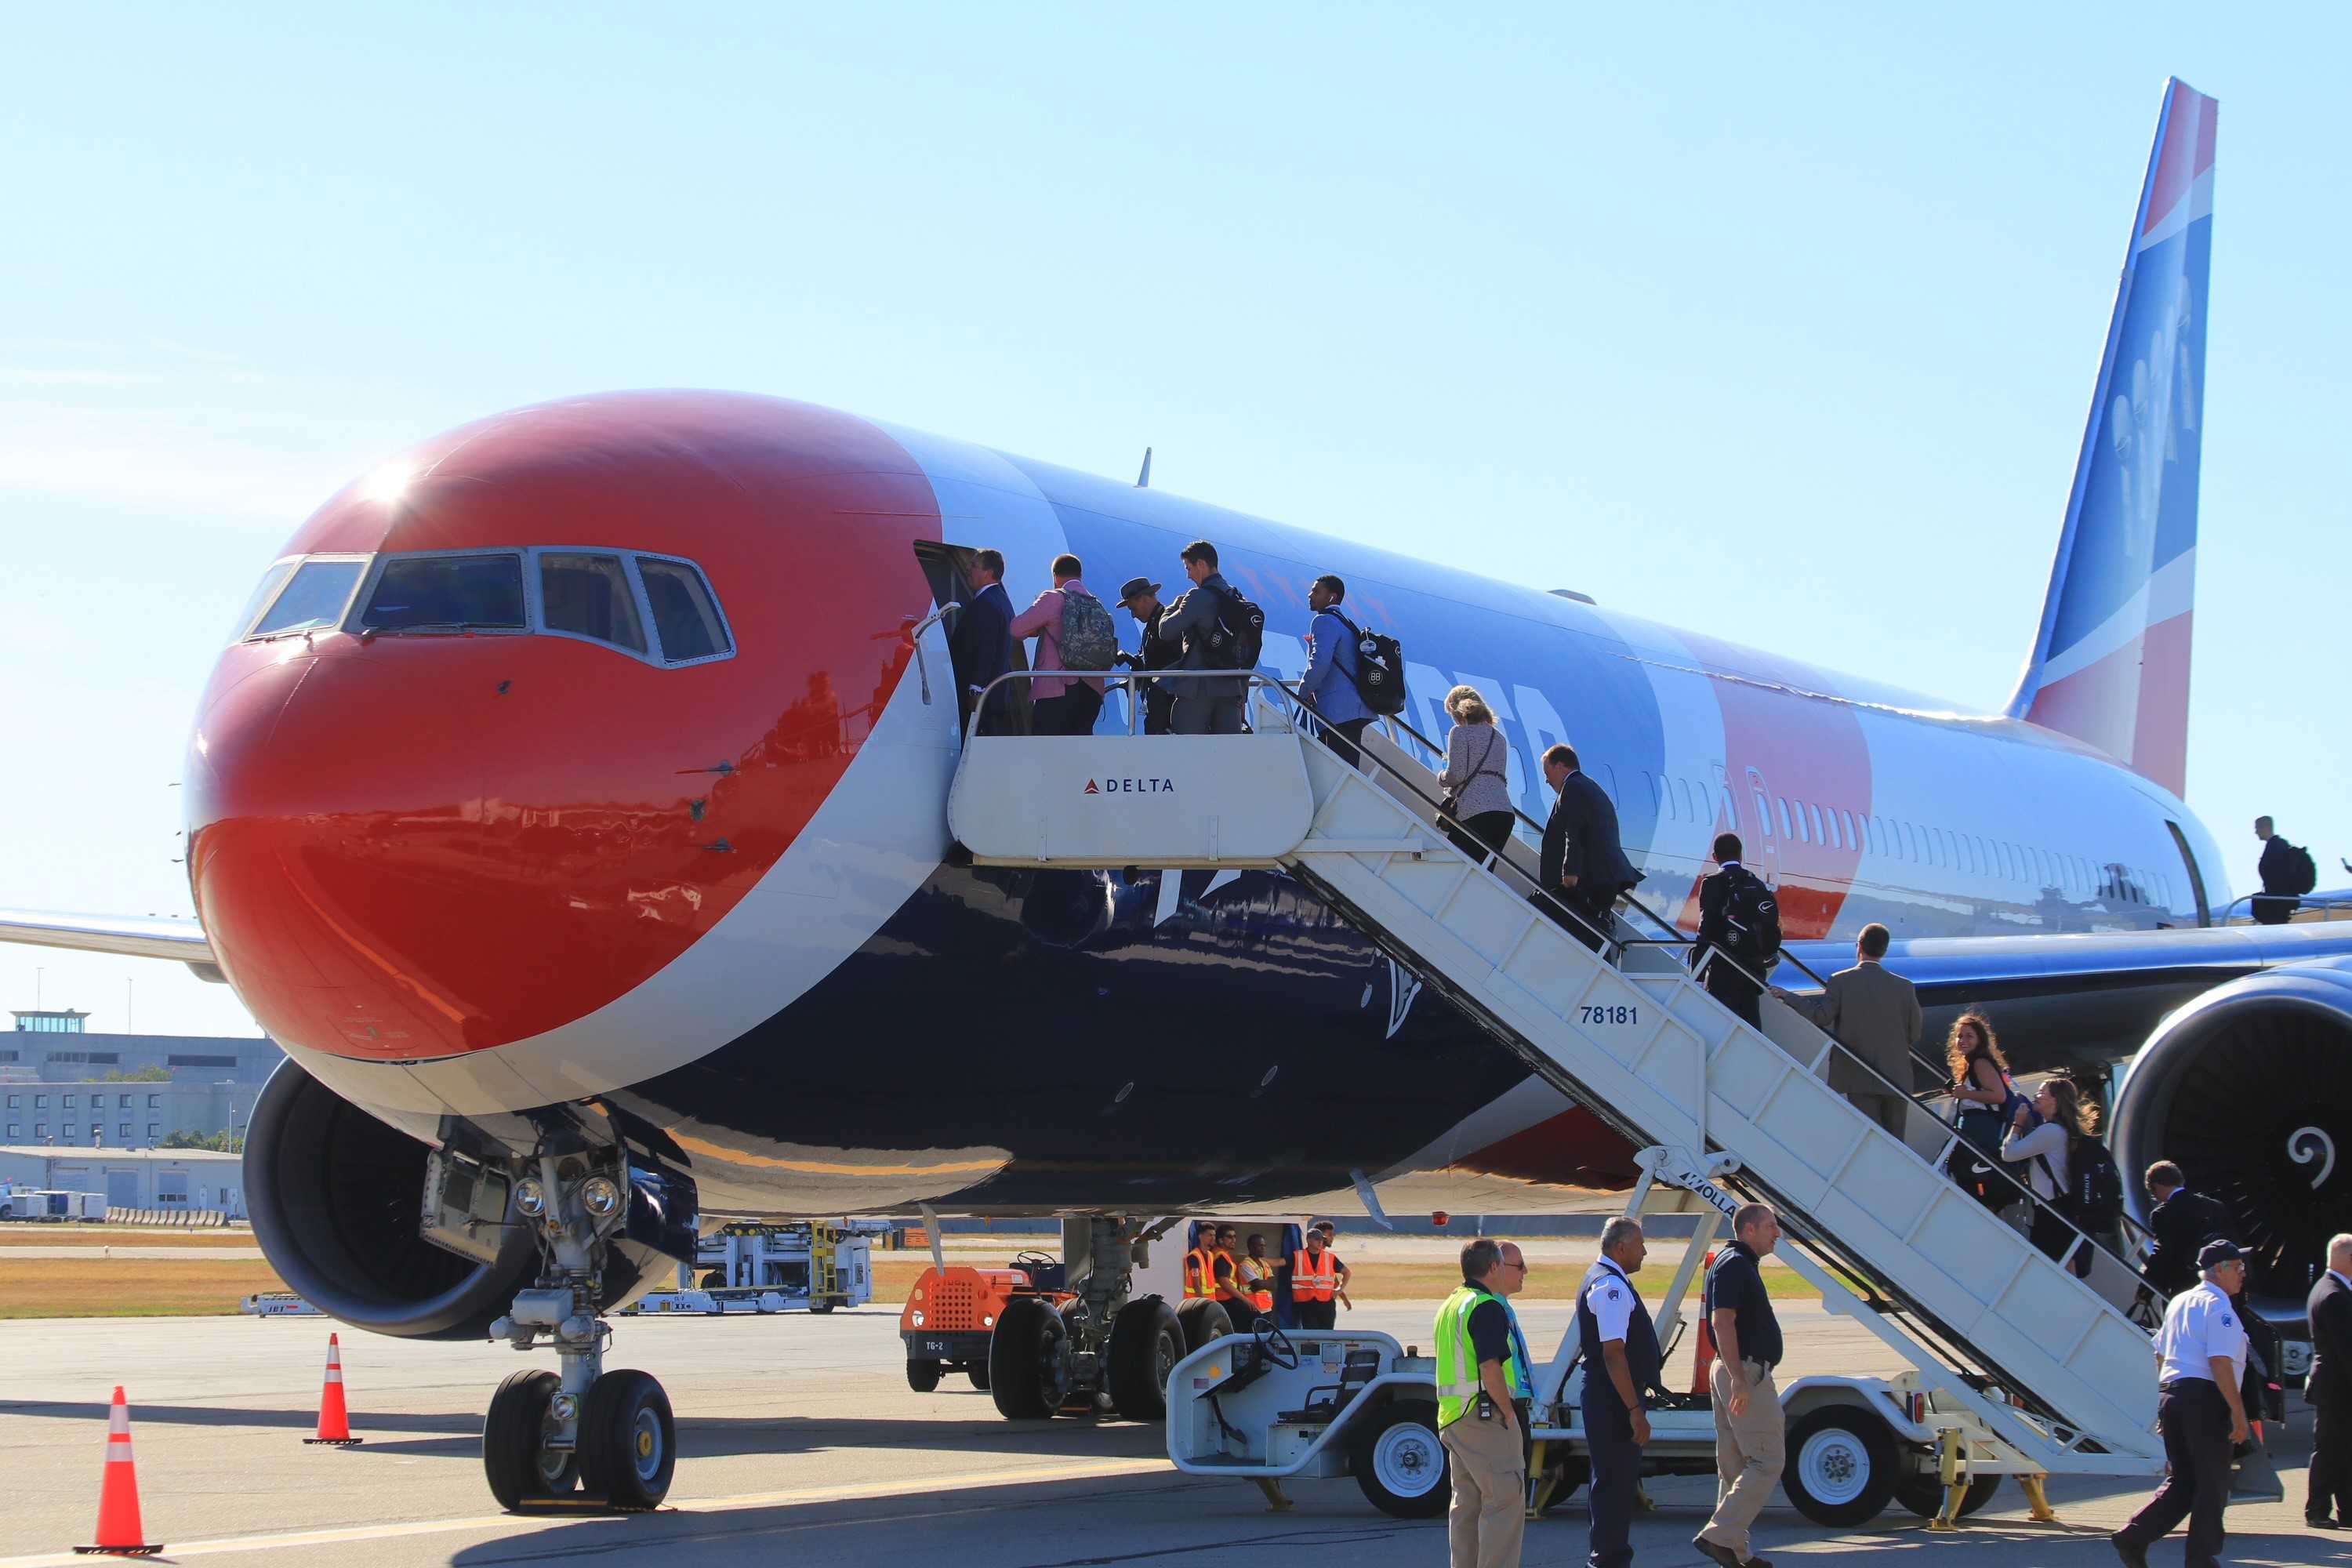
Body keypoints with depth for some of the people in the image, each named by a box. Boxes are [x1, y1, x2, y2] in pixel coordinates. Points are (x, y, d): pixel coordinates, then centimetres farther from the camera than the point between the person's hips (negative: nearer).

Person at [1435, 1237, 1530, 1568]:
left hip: (1454, 1417, 10)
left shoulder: (1452, 1304, 17)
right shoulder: (1487, 1307, -15)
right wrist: (1509, 1413, -14)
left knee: (1467, 1503, 14)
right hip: (1486, 1416, -10)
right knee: (1506, 1499, -7)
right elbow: (1490, 1369, -23)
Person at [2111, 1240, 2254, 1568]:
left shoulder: (2179, 1302, 17)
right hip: (2204, 1397, -8)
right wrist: (2239, 1415, -18)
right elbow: (2220, 1363, -18)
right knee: (2211, 1483, 3)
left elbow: (2160, 1356, 23)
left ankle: (2134, 1536, -2)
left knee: (2181, 1481, 12)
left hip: (2170, 1393, 8)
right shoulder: (2218, 1306, -10)